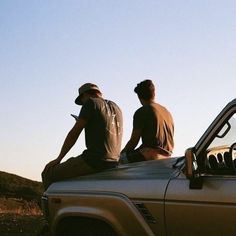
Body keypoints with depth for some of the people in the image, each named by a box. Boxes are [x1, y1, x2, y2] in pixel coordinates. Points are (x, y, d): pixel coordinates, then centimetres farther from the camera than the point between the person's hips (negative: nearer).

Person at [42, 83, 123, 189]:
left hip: (94, 160, -9)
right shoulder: (116, 108, 19)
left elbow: (74, 133, -5)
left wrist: (58, 159, 1)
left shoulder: (91, 102, -2)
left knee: (48, 173, -1)